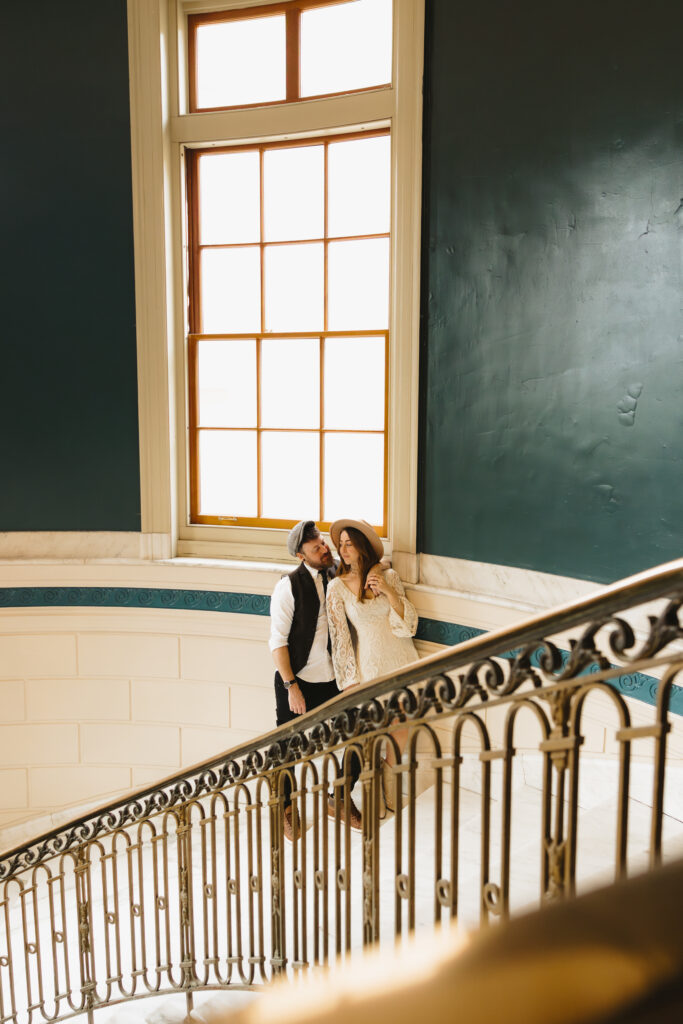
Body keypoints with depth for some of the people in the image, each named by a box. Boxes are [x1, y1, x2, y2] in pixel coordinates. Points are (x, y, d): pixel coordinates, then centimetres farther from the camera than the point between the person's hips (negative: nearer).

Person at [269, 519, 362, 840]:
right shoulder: (289, 586, -13)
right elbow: (278, 641, -12)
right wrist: (291, 687, -14)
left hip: (335, 680, 4)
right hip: (297, 682, -4)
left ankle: (339, 799, 31)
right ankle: (285, 808, 36)